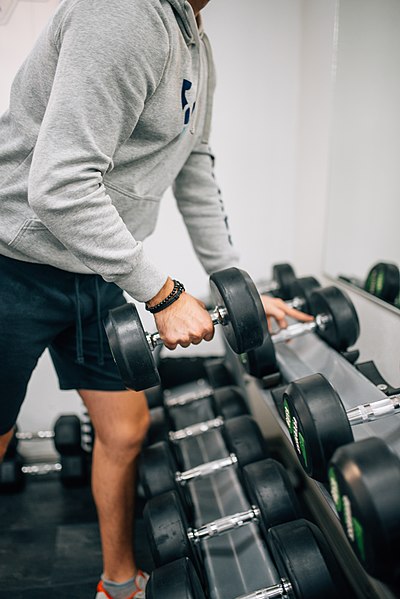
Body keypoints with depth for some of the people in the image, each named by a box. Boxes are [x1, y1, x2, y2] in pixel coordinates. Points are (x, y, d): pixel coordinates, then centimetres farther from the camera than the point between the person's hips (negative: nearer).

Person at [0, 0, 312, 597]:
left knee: (125, 431, 12)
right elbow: (59, 185, -28)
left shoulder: (197, 48, 11)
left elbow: (195, 173, 12)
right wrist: (162, 293, -22)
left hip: (97, 273, 9)